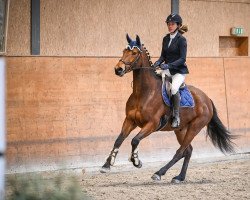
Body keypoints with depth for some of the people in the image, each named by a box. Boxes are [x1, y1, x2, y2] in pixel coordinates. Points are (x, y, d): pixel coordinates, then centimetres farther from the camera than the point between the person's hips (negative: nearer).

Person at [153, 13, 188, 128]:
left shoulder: (181, 40, -11)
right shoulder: (166, 39, 9)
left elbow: (182, 59, -16)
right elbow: (163, 55, 13)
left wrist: (168, 65, -28)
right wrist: (158, 63, -9)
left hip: (179, 70, -7)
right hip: (168, 69, 7)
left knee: (174, 88, -34)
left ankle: (176, 116, -19)